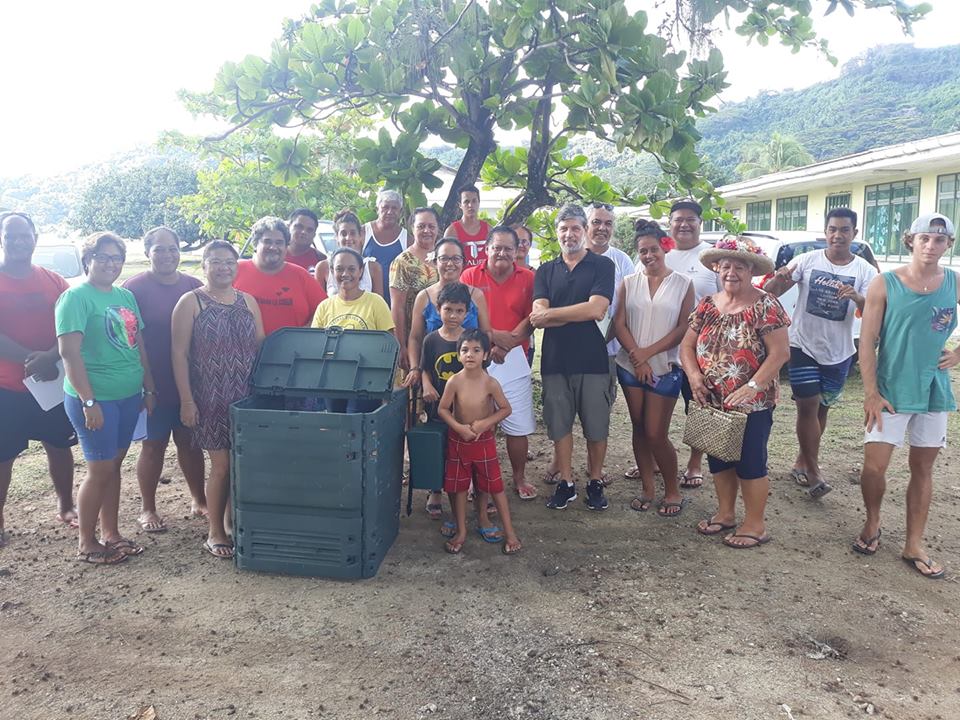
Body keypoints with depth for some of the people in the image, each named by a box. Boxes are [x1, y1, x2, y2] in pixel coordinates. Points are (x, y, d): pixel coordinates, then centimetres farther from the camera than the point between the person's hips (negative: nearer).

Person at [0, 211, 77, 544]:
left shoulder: (53, 280, 4)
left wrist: (51, 358, -18)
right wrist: (29, 358, -23)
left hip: (53, 381, 3)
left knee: (59, 445, 14)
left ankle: (66, 507, 31)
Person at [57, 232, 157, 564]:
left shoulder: (126, 296, 10)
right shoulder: (76, 297, -10)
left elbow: (139, 345, 15)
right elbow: (69, 352, -16)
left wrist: (149, 389, 13)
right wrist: (89, 401, -19)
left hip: (129, 396, 6)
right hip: (95, 398, -6)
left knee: (114, 464, 14)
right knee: (100, 470, 0)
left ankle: (111, 534, 27)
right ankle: (86, 544, 17)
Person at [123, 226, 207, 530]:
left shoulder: (194, 287, 5)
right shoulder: (135, 288, -7)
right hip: (154, 384, -3)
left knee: (190, 442, 14)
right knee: (154, 444, 7)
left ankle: (200, 501, 28)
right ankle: (147, 509, 23)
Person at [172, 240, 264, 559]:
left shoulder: (248, 301, 11)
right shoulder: (190, 302, -1)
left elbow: (261, 346, 13)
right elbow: (179, 353, -5)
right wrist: (187, 400, -10)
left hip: (246, 396, 4)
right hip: (210, 398, -4)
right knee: (222, 465, -1)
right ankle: (215, 533, 15)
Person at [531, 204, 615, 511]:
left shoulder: (602, 265, 1)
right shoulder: (545, 271, 9)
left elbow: (597, 309, -14)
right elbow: (537, 318, -5)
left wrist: (550, 313, -9)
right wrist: (579, 313, -14)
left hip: (592, 358, -2)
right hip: (555, 359, 3)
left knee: (596, 425, 6)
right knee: (559, 424, 9)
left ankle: (595, 482, 23)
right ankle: (566, 482, 22)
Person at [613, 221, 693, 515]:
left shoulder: (683, 284, -1)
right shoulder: (629, 283, 5)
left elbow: (683, 328, -6)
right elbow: (619, 323, 0)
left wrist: (648, 352, -12)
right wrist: (637, 356, -12)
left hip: (665, 368, -3)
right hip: (630, 367, 3)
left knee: (656, 434, -3)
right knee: (639, 428, 10)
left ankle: (673, 491, 17)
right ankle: (647, 488, 23)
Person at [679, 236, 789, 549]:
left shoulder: (765, 306, -10)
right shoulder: (707, 305, 7)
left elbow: (780, 352, -15)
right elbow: (687, 344, 7)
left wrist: (752, 387, -22)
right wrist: (693, 375, -10)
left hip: (752, 405, -6)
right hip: (712, 402, 6)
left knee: (750, 462, 4)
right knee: (718, 458, 16)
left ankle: (755, 525, 19)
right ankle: (725, 514, 34)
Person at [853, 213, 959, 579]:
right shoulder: (885, 284, -7)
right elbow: (867, 341, -8)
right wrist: (871, 392, -12)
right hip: (891, 391, -3)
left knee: (923, 468, 11)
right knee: (874, 466, -5)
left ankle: (914, 546, 22)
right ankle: (872, 524, 23)